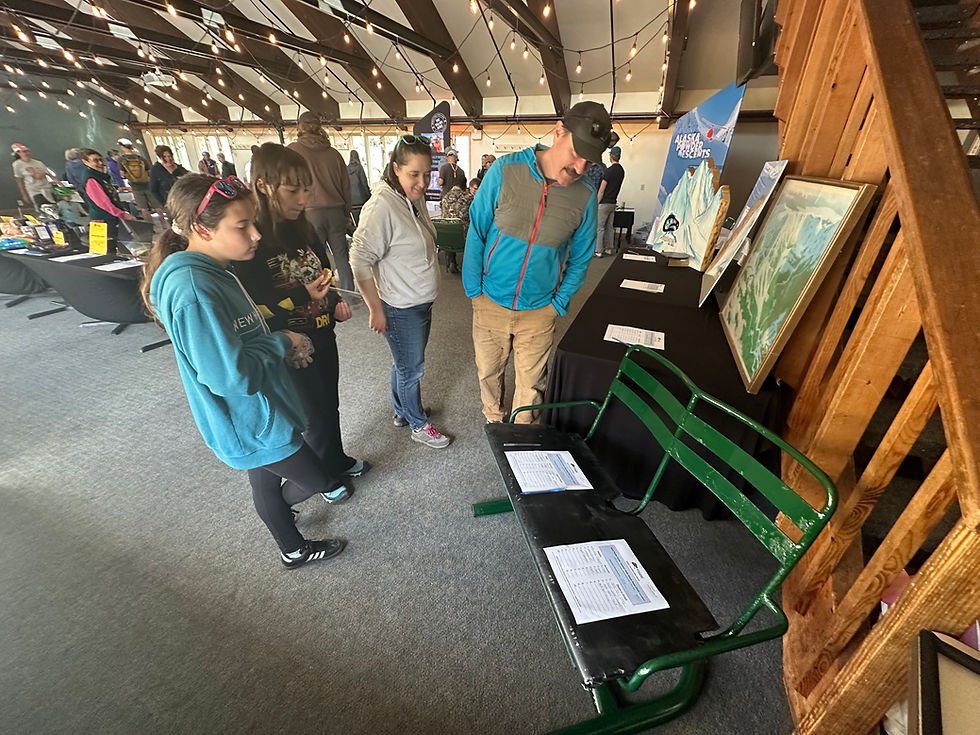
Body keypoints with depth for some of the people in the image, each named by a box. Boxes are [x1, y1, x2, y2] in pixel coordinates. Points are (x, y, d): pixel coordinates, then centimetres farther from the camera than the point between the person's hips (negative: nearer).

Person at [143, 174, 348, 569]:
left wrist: (282, 346, -4)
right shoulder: (193, 291, -29)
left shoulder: (211, 272, 3)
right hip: (251, 422, -9)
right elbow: (231, 375, -31)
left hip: (258, 413, 9)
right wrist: (282, 343, -16)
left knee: (269, 483, 25)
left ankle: (294, 549, 47)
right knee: (317, 481, 8)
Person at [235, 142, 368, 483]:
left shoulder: (302, 229, 3)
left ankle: (337, 460, 45)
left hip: (322, 336, 7)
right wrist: (303, 296, -31)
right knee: (314, 413, 9)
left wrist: (335, 303, -2)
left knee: (330, 404, 21)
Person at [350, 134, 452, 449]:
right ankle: (419, 425, 30)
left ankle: (402, 410, 44)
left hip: (422, 302, 8)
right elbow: (360, 261, -23)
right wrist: (376, 310, -20)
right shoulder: (382, 206, -23)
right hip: (401, 308, -8)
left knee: (405, 363, 23)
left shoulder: (415, 198, 3)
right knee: (411, 369, 9)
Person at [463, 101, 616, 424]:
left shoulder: (585, 196, -10)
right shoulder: (505, 170, -13)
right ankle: (493, 420, 47)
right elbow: (477, 231, -5)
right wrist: (474, 290, -5)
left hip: (539, 311, 1)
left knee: (530, 383, 15)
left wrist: (559, 303, 0)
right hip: (490, 302, 0)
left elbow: (580, 258, 3)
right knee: (488, 371, 18)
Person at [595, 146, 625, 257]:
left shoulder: (608, 171, -17)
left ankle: (598, 251, -3)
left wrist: (596, 203, -10)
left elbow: (601, 190, -16)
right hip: (613, 203, 8)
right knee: (609, 227, 13)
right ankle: (609, 249, 16)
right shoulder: (621, 171, 9)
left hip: (604, 203, -8)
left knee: (599, 227, -4)